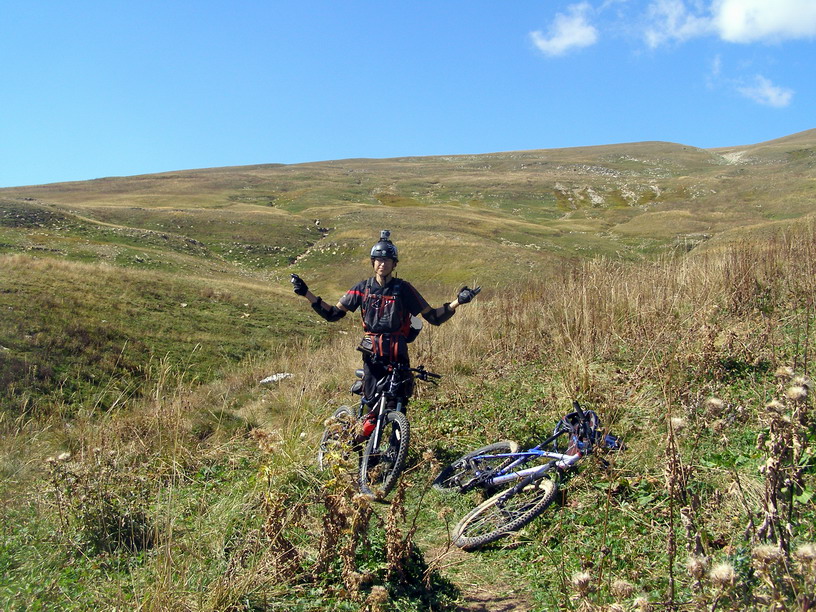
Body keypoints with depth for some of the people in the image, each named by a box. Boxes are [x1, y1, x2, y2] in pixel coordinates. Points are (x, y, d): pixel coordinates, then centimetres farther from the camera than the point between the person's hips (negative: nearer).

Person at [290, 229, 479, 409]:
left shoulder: (403, 289, -1)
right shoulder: (363, 288, 4)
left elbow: (434, 317, -2)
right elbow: (332, 314, 7)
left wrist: (457, 302, -15)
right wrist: (306, 294, 1)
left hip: (397, 355, -1)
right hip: (372, 356, 1)